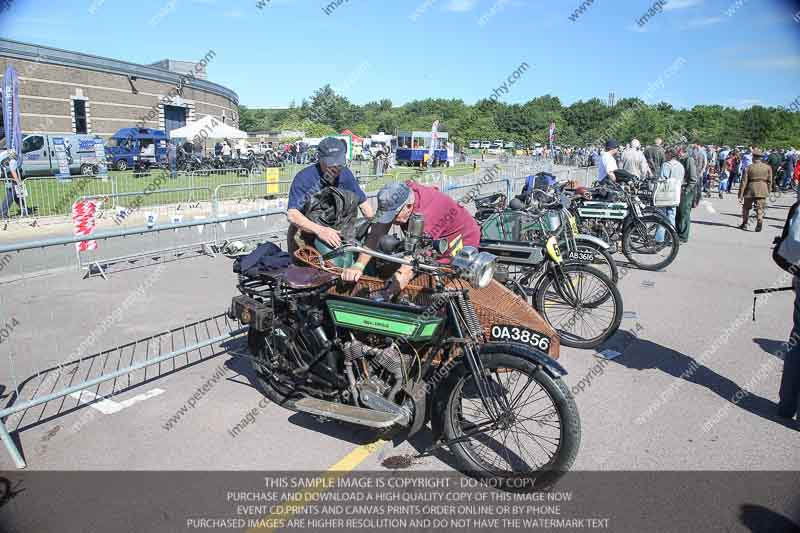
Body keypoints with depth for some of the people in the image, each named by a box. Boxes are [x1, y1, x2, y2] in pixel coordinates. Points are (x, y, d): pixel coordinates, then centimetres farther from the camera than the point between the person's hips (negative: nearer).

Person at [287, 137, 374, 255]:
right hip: (304, 235, -4)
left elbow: (363, 201, 3)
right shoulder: (304, 177, -24)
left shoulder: (345, 174, -8)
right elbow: (292, 215, -35)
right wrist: (320, 230, -50)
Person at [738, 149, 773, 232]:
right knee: (760, 208, 4)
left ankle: (744, 224, 17)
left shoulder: (749, 167, -3)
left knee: (746, 207, 14)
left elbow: (744, 182, -6)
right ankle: (759, 224, -12)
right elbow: (769, 181, 4)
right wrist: (768, 191, 13)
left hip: (750, 190, -1)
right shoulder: (767, 167, 4)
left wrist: (740, 195, -4)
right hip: (762, 190, 1)